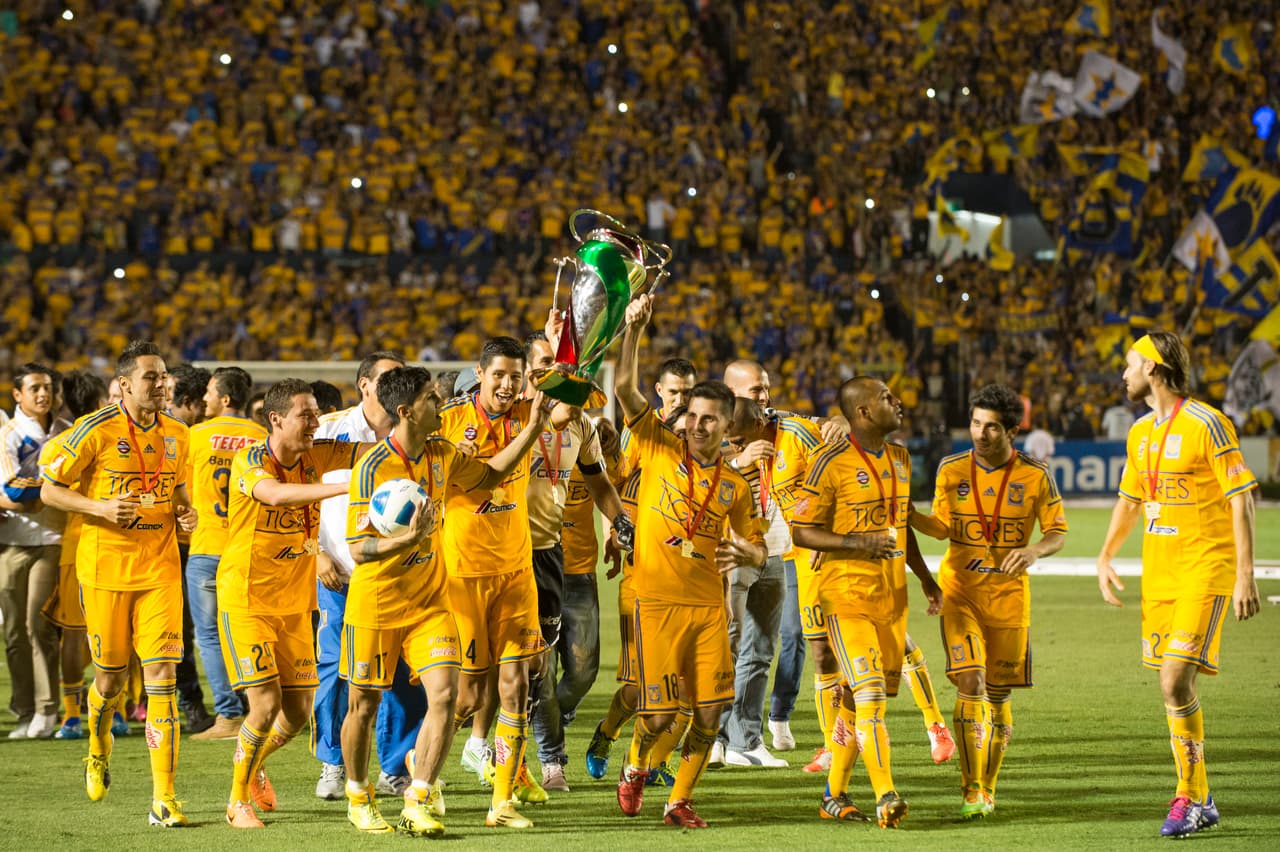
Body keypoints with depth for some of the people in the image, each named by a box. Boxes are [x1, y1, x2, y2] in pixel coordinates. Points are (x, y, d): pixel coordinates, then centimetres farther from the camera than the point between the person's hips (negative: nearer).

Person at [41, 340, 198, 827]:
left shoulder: (176, 434, 5)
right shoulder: (96, 431, -9)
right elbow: (50, 490, -3)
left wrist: (185, 512, 0)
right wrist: (100, 507, -18)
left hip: (160, 568, 2)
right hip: (105, 567, -2)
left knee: (162, 675, -9)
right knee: (111, 677, 8)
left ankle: (163, 797, -9)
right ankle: (98, 751, 43)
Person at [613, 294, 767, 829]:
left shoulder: (735, 486, 9)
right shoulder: (660, 451, 2)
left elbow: (759, 553, 14)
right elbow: (625, 389, -8)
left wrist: (746, 554, -10)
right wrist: (633, 332, -18)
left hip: (710, 608, 3)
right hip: (657, 603, -3)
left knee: (710, 712, -3)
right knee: (660, 712, -5)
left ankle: (679, 801, 12)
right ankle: (635, 767, 27)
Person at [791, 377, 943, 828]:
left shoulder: (900, 457, 12)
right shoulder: (832, 464, -11)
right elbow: (801, 531, -10)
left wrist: (924, 576, 20)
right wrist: (858, 543, -22)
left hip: (891, 595, 7)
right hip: (846, 594, -7)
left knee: (857, 697, 10)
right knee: (870, 693, -16)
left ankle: (835, 795, 20)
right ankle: (886, 798, -21)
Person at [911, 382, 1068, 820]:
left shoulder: (1035, 476, -3)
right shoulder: (952, 470, 1)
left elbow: (1058, 532, 1)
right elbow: (943, 526, 6)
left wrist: (1033, 550, -19)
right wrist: (907, 514, -13)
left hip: (1009, 595, 0)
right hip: (960, 591, 0)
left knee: (998, 694, 5)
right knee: (970, 684, -15)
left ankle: (988, 787, 23)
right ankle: (971, 791, -14)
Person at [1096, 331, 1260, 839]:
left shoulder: (1205, 424, -11)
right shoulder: (1141, 433, 12)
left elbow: (1241, 499, -12)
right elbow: (1129, 501, 26)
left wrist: (1245, 576, -16)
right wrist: (1105, 558, 15)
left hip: (1204, 570, -8)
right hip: (1158, 571, 8)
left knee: (1175, 681, -16)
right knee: (1176, 687, 8)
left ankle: (1189, 799, -7)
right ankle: (1199, 802, 16)